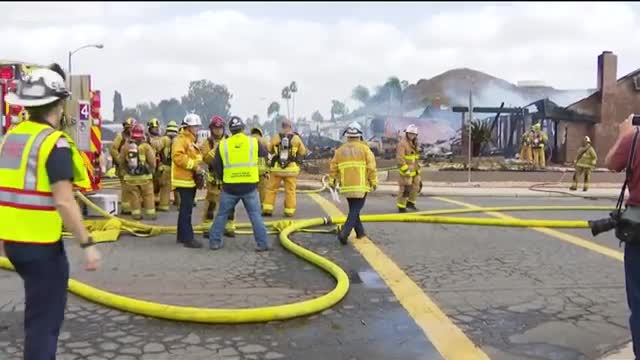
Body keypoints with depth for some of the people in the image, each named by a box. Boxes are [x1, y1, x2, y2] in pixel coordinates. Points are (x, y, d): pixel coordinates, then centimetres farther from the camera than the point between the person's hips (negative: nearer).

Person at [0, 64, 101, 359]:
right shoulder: (55, 143, -17)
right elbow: (64, 203, -24)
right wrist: (87, 244, -20)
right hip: (41, 244, -8)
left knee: (39, 308, 27)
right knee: (44, 318, 4)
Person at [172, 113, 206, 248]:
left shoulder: (192, 140, 21)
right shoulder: (181, 139, -12)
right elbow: (178, 157, -26)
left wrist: (199, 167, 9)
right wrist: (194, 164, -23)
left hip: (191, 180, 10)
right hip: (184, 180, -10)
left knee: (186, 209, 14)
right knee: (187, 210, -10)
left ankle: (181, 236, 22)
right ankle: (188, 238, -8)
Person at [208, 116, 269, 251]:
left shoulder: (223, 144, -1)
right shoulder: (254, 142, -2)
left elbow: (216, 166, 5)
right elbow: (264, 154, 17)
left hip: (229, 187, 1)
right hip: (249, 187, -1)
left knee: (221, 215, 16)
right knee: (255, 215, 8)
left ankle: (215, 241, 20)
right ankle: (262, 244, 8)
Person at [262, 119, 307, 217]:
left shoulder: (275, 137, -3)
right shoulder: (296, 138, -4)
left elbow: (270, 150, 10)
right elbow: (303, 152, 4)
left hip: (277, 168, 1)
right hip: (291, 169, 0)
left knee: (271, 188, 10)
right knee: (290, 190, 7)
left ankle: (267, 209, 8)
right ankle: (289, 211, 8)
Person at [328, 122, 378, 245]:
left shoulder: (340, 150, 7)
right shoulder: (364, 148, -3)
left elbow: (333, 167, 5)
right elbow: (371, 167, -9)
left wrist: (332, 181, 15)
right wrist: (374, 181, -2)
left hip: (346, 186, 4)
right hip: (360, 185, -4)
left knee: (353, 209, 19)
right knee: (355, 210, -3)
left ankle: (360, 232, 27)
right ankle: (344, 233, -17)